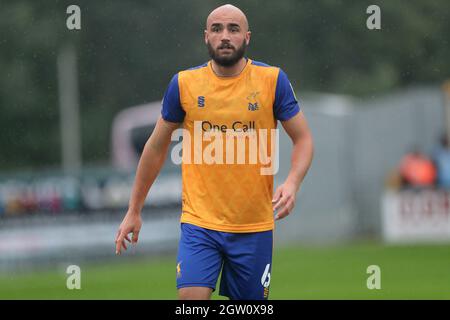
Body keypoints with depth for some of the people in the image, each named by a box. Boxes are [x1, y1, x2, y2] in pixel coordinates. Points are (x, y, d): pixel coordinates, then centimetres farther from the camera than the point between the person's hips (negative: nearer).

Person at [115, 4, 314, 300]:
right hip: (199, 221, 0)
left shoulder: (273, 80, -2)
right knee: (191, 298, -17)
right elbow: (157, 146, 11)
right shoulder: (184, 83, 0)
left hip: (255, 225, 0)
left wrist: (292, 183, -17)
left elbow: (303, 139, 3)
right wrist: (134, 211, 13)